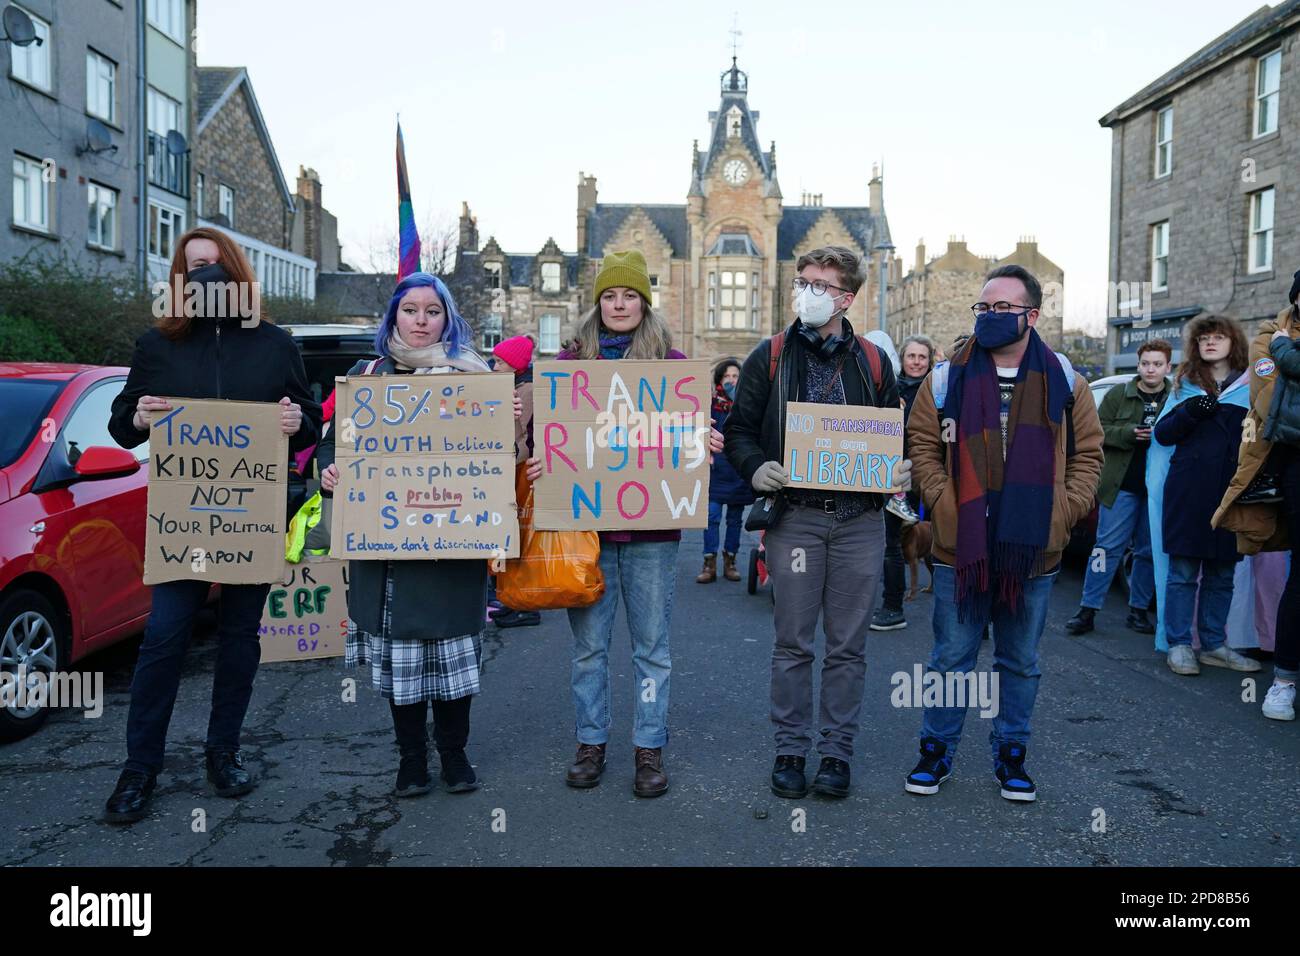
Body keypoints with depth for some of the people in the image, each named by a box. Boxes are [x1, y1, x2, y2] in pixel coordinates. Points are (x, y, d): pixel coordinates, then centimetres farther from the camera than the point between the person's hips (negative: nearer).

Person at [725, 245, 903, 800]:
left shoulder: (874, 362, 10)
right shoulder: (770, 357, 6)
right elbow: (739, 429, 7)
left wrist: (901, 470, -5)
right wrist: (756, 468, -13)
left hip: (859, 520, 1)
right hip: (794, 516, -1)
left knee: (848, 645, 8)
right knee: (792, 643, 5)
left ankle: (837, 751, 20)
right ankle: (790, 750, 19)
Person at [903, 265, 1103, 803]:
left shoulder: (1064, 381, 4)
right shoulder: (948, 378, 1)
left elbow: (1087, 453, 8)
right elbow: (923, 445, 3)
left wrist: (1066, 511, -4)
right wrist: (942, 504, -9)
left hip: (1035, 551, 1)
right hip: (960, 547, -1)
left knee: (1020, 662, 14)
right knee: (951, 657, 8)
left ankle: (1010, 755, 30)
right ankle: (936, 751, 23)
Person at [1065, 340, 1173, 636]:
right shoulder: (1118, 395, 5)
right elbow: (1098, 430, 2)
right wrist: (1129, 433, -14)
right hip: (1121, 486, -1)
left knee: (1148, 552, 8)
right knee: (1108, 546, -3)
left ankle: (1138, 611, 19)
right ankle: (1087, 610, 0)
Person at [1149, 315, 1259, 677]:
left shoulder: (1251, 386, 10)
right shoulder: (1187, 385, 11)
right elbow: (1162, 433, 6)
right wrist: (1189, 412, -12)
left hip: (1232, 493, 1)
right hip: (1188, 491, -1)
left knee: (1222, 574, 7)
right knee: (1183, 571, -1)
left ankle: (1214, 645, 16)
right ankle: (1178, 645, 4)